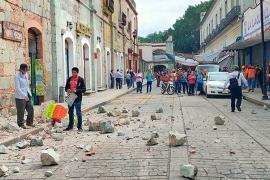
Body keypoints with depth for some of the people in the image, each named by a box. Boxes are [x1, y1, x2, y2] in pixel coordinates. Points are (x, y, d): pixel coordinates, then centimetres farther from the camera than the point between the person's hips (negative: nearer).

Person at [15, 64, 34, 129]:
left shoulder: (25, 75, 10)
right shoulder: (17, 76, -12)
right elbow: (17, 88, -17)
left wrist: (29, 94, 14)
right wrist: (24, 96, -21)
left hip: (27, 95, 7)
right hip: (20, 97, -7)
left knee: (31, 109, 6)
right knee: (21, 111, 1)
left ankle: (29, 122, 20)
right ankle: (21, 124, 15)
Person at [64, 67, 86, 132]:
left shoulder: (81, 79, -3)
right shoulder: (69, 79, 10)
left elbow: (84, 89, -6)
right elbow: (66, 87, 17)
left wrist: (76, 91, -19)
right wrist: (67, 90, -7)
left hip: (77, 98, -5)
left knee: (78, 113, -3)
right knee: (70, 112, 13)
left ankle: (80, 127, 4)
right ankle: (70, 126, 23)